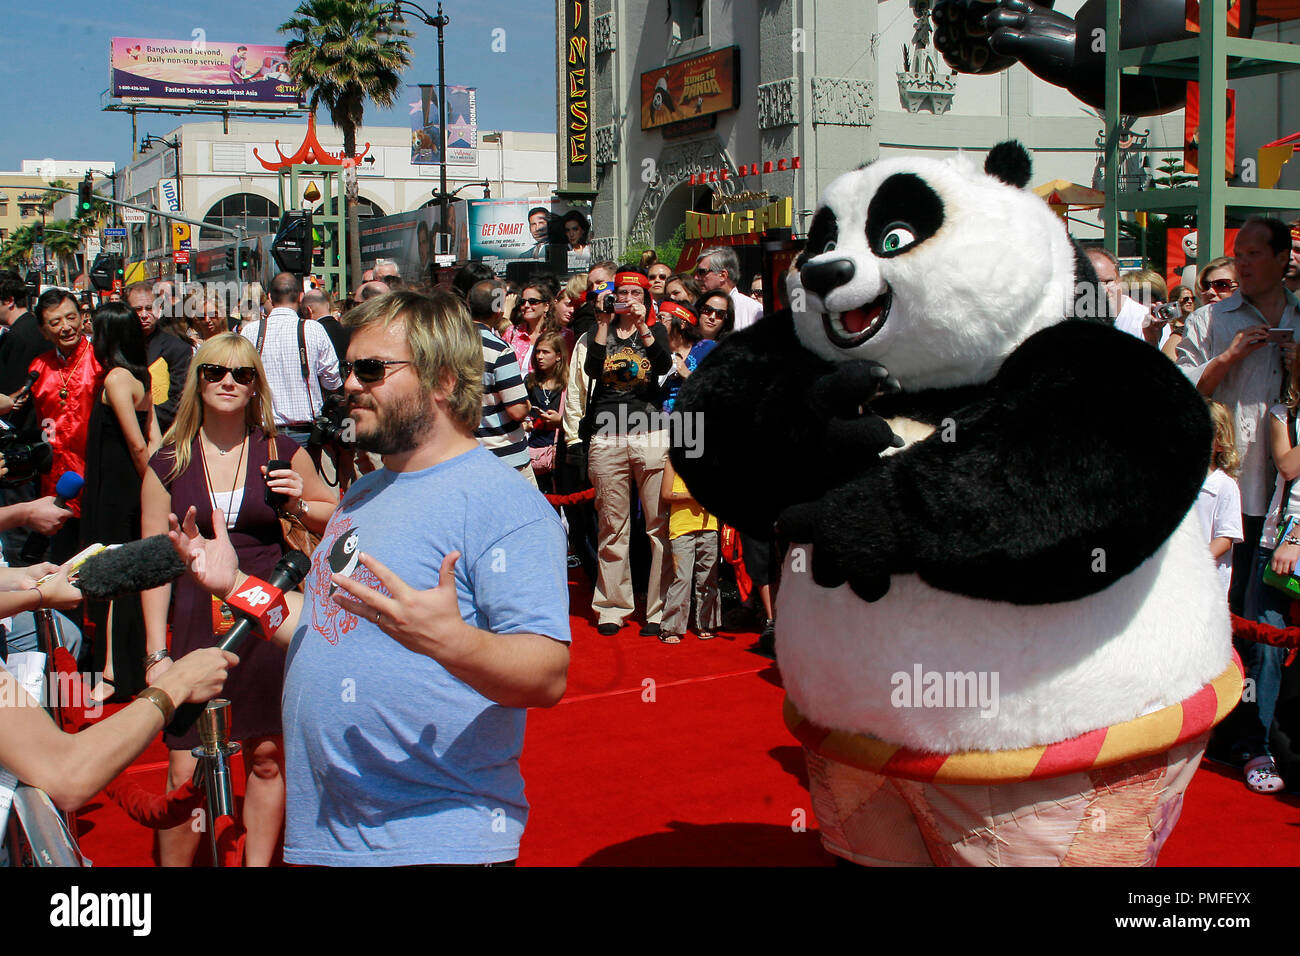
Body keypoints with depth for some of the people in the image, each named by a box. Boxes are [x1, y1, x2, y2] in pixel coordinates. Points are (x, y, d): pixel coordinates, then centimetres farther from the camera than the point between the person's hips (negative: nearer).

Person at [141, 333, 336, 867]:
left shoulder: (282, 453, 4)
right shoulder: (168, 464, 4)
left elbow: (333, 519, 17)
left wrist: (299, 503, -5)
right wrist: (157, 652, -2)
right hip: (197, 620, 0)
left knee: (267, 756, 6)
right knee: (186, 770, -3)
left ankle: (259, 863, 22)